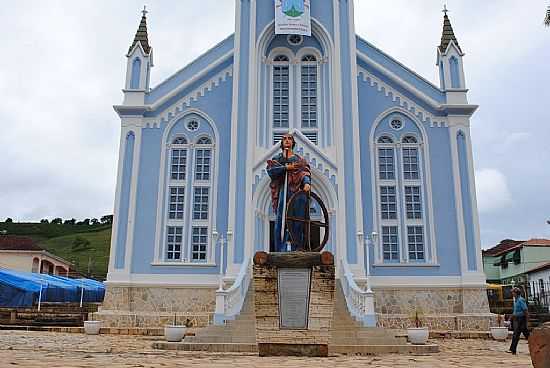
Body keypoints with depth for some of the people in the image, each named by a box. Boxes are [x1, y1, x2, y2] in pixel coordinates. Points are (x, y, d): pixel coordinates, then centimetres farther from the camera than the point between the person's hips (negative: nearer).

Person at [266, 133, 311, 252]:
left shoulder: (299, 160, 20)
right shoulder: (276, 158, 20)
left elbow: (305, 173, 2)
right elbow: (270, 170, 1)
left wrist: (307, 183, -19)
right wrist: (286, 168, -9)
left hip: (297, 192, 1)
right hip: (283, 191, 0)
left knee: (297, 222, -5)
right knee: (281, 221, -8)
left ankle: (295, 249, -3)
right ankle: (281, 251, -8)